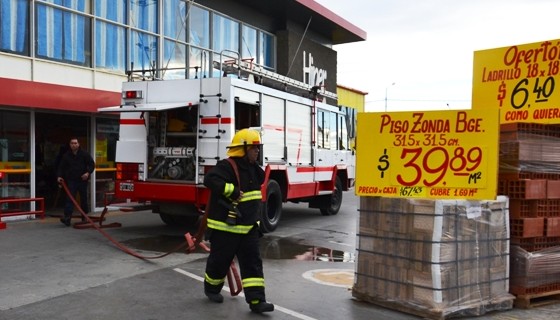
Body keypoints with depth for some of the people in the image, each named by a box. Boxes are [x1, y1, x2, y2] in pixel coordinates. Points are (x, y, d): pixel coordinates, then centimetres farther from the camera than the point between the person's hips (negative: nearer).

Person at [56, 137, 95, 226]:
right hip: (71, 181, 0)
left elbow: (92, 164, 3)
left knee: (84, 199, 10)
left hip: (82, 180, 0)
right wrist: (59, 176, -7)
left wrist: (88, 173, -12)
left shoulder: (85, 154, 1)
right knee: (70, 199, -10)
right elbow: (61, 167, 8)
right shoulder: (66, 156, 5)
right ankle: (67, 217, -17)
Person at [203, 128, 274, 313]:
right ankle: (211, 288, 37)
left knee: (253, 262, 2)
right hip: (225, 227, -7)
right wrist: (232, 191, -37)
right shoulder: (227, 166, -19)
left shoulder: (253, 168, 9)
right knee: (220, 260, 10)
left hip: (248, 227, 7)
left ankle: (256, 300, 3)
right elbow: (210, 180, -36)